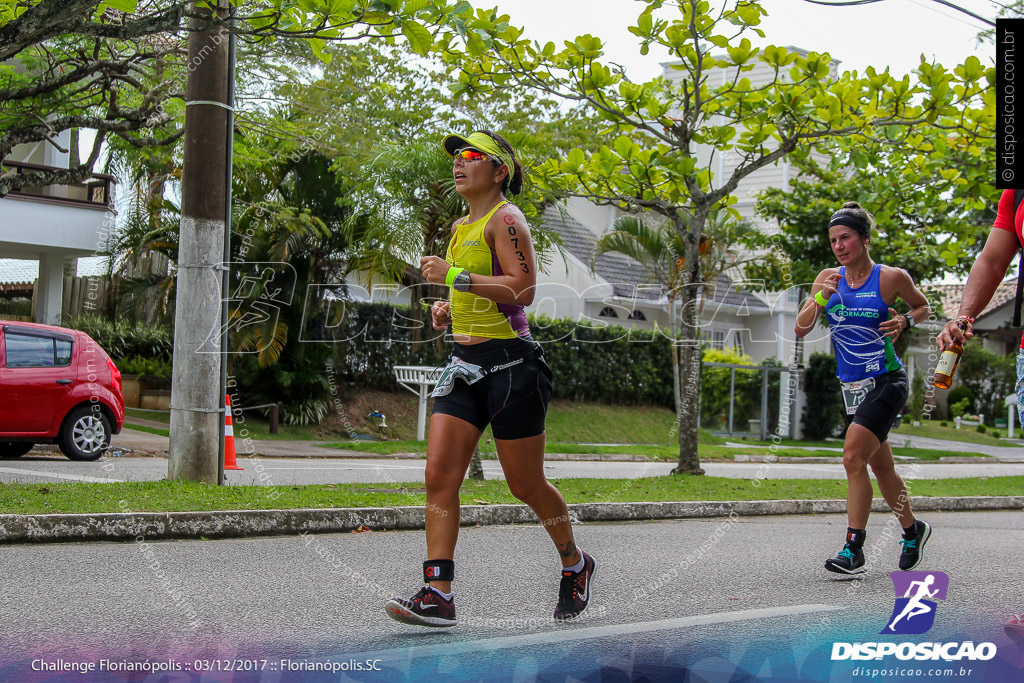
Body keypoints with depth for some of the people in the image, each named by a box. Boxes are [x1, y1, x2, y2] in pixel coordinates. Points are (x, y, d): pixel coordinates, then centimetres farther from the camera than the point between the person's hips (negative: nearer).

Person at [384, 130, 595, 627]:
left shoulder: (505, 219, -9)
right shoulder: (461, 227, 18)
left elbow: (522, 290, -21)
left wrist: (455, 275, -22)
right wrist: (449, 309, 12)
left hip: (509, 362, -8)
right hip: (466, 362, 8)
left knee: (525, 485, 4)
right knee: (439, 477, -5)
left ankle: (575, 565, 28)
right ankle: (437, 594, -4)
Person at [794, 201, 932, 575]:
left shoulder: (891, 277, -7)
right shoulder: (829, 278, 3)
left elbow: (923, 307, 11)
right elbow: (801, 329, 0)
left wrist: (904, 321, -10)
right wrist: (818, 299, -17)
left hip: (886, 382, -5)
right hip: (852, 387, 5)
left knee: (853, 456, -19)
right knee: (880, 466, 15)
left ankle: (854, 549, -14)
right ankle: (913, 529, 37)